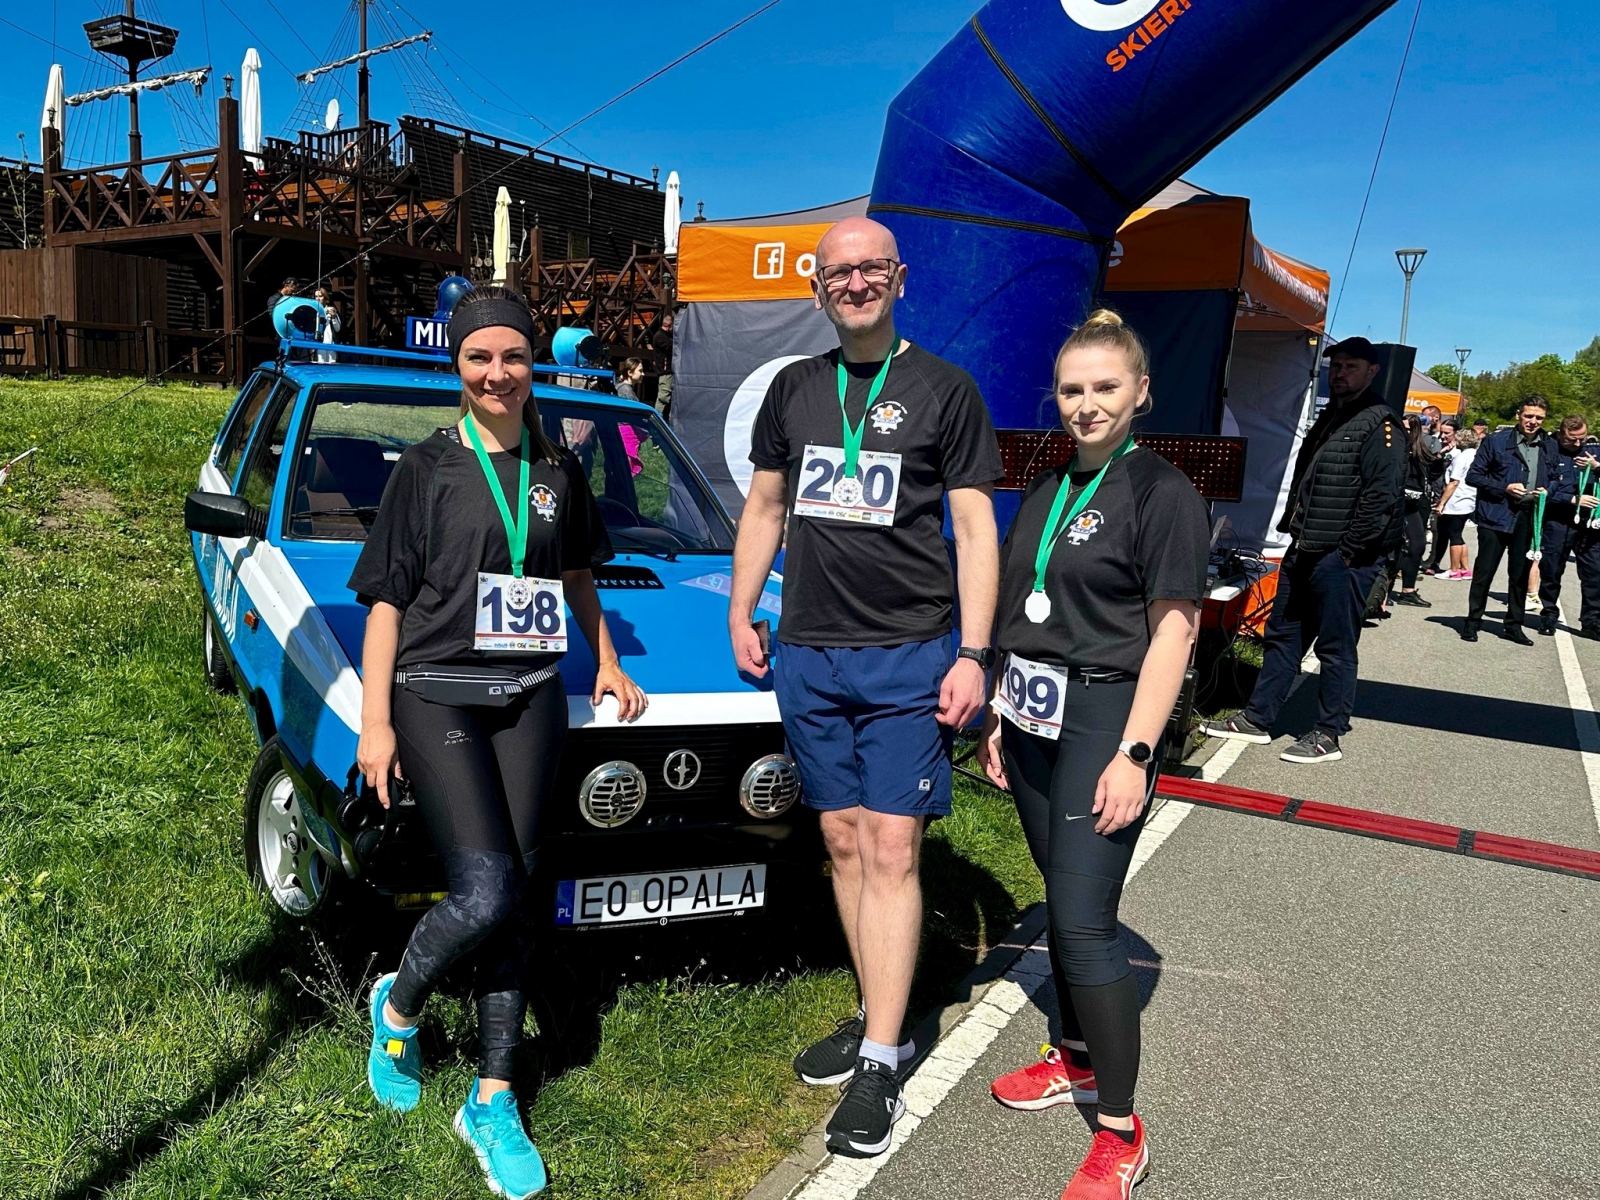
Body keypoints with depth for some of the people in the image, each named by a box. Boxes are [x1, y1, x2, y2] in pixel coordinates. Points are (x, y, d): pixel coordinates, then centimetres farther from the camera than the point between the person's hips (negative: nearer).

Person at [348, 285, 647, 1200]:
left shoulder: (558, 470, 11)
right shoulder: (426, 469, 0)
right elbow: (386, 601, -1)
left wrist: (608, 665, 22)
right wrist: (374, 722, -6)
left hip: (530, 699, 4)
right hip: (436, 696, -3)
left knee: (515, 899, 3)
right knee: (487, 892, -14)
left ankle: (494, 1101, 16)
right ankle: (398, 1009, 18)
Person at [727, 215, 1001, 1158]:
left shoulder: (944, 389, 1)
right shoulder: (794, 389, 13)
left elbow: (975, 526, -2)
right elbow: (765, 506, 20)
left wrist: (974, 655, -9)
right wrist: (741, 613, 11)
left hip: (909, 656, -4)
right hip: (808, 655, 5)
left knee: (891, 850, -5)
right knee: (845, 843, 10)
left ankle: (879, 1065, 4)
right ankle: (879, 1020, 23)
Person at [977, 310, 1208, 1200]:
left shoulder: (1164, 492, -9)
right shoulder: (1049, 489, 13)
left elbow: (1173, 632, -13)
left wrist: (1135, 753, -18)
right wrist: (1001, 715, 16)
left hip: (1105, 718, -7)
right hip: (1036, 717, 7)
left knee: (1084, 921, -7)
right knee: (1063, 901, 17)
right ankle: (1077, 1059, 35)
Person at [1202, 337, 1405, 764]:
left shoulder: (1380, 425, -10)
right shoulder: (1329, 418, 19)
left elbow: (1382, 497, -18)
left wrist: (1348, 551, -18)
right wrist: (1291, 529, 15)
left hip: (1343, 558, -9)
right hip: (1303, 552, 9)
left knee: (1336, 648, -1)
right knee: (1282, 635, 13)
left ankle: (1328, 736, 8)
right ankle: (1256, 719, 21)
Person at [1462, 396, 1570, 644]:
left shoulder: (1550, 446, 8)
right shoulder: (1496, 441, -4)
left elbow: (1556, 479, 20)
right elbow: (1473, 475, -4)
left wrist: (1547, 491, -2)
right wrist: (1505, 488, -15)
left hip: (1530, 518, 4)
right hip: (1496, 515, -4)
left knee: (1521, 573, 11)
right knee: (1484, 571, 0)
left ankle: (1514, 625, 21)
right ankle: (1473, 622, 12)